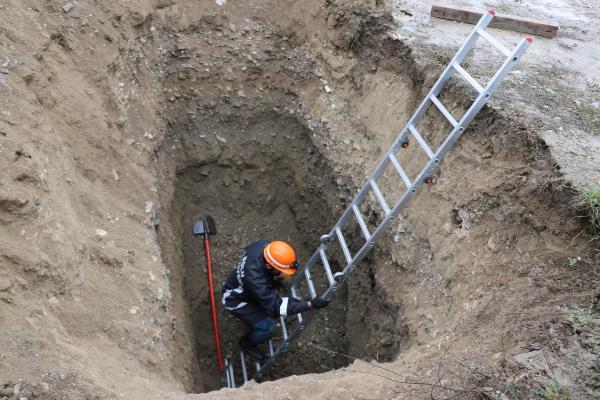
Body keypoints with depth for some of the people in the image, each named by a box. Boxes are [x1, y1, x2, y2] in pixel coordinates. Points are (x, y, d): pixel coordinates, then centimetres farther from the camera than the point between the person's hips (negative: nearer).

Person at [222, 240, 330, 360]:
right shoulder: (255, 278, -43)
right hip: (236, 299, -7)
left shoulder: (264, 245, -25)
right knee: (267, 327, -13)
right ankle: (247, 343, 17)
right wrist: (310, 304, -44)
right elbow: (276, 306, -37)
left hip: (246, 288, 8)